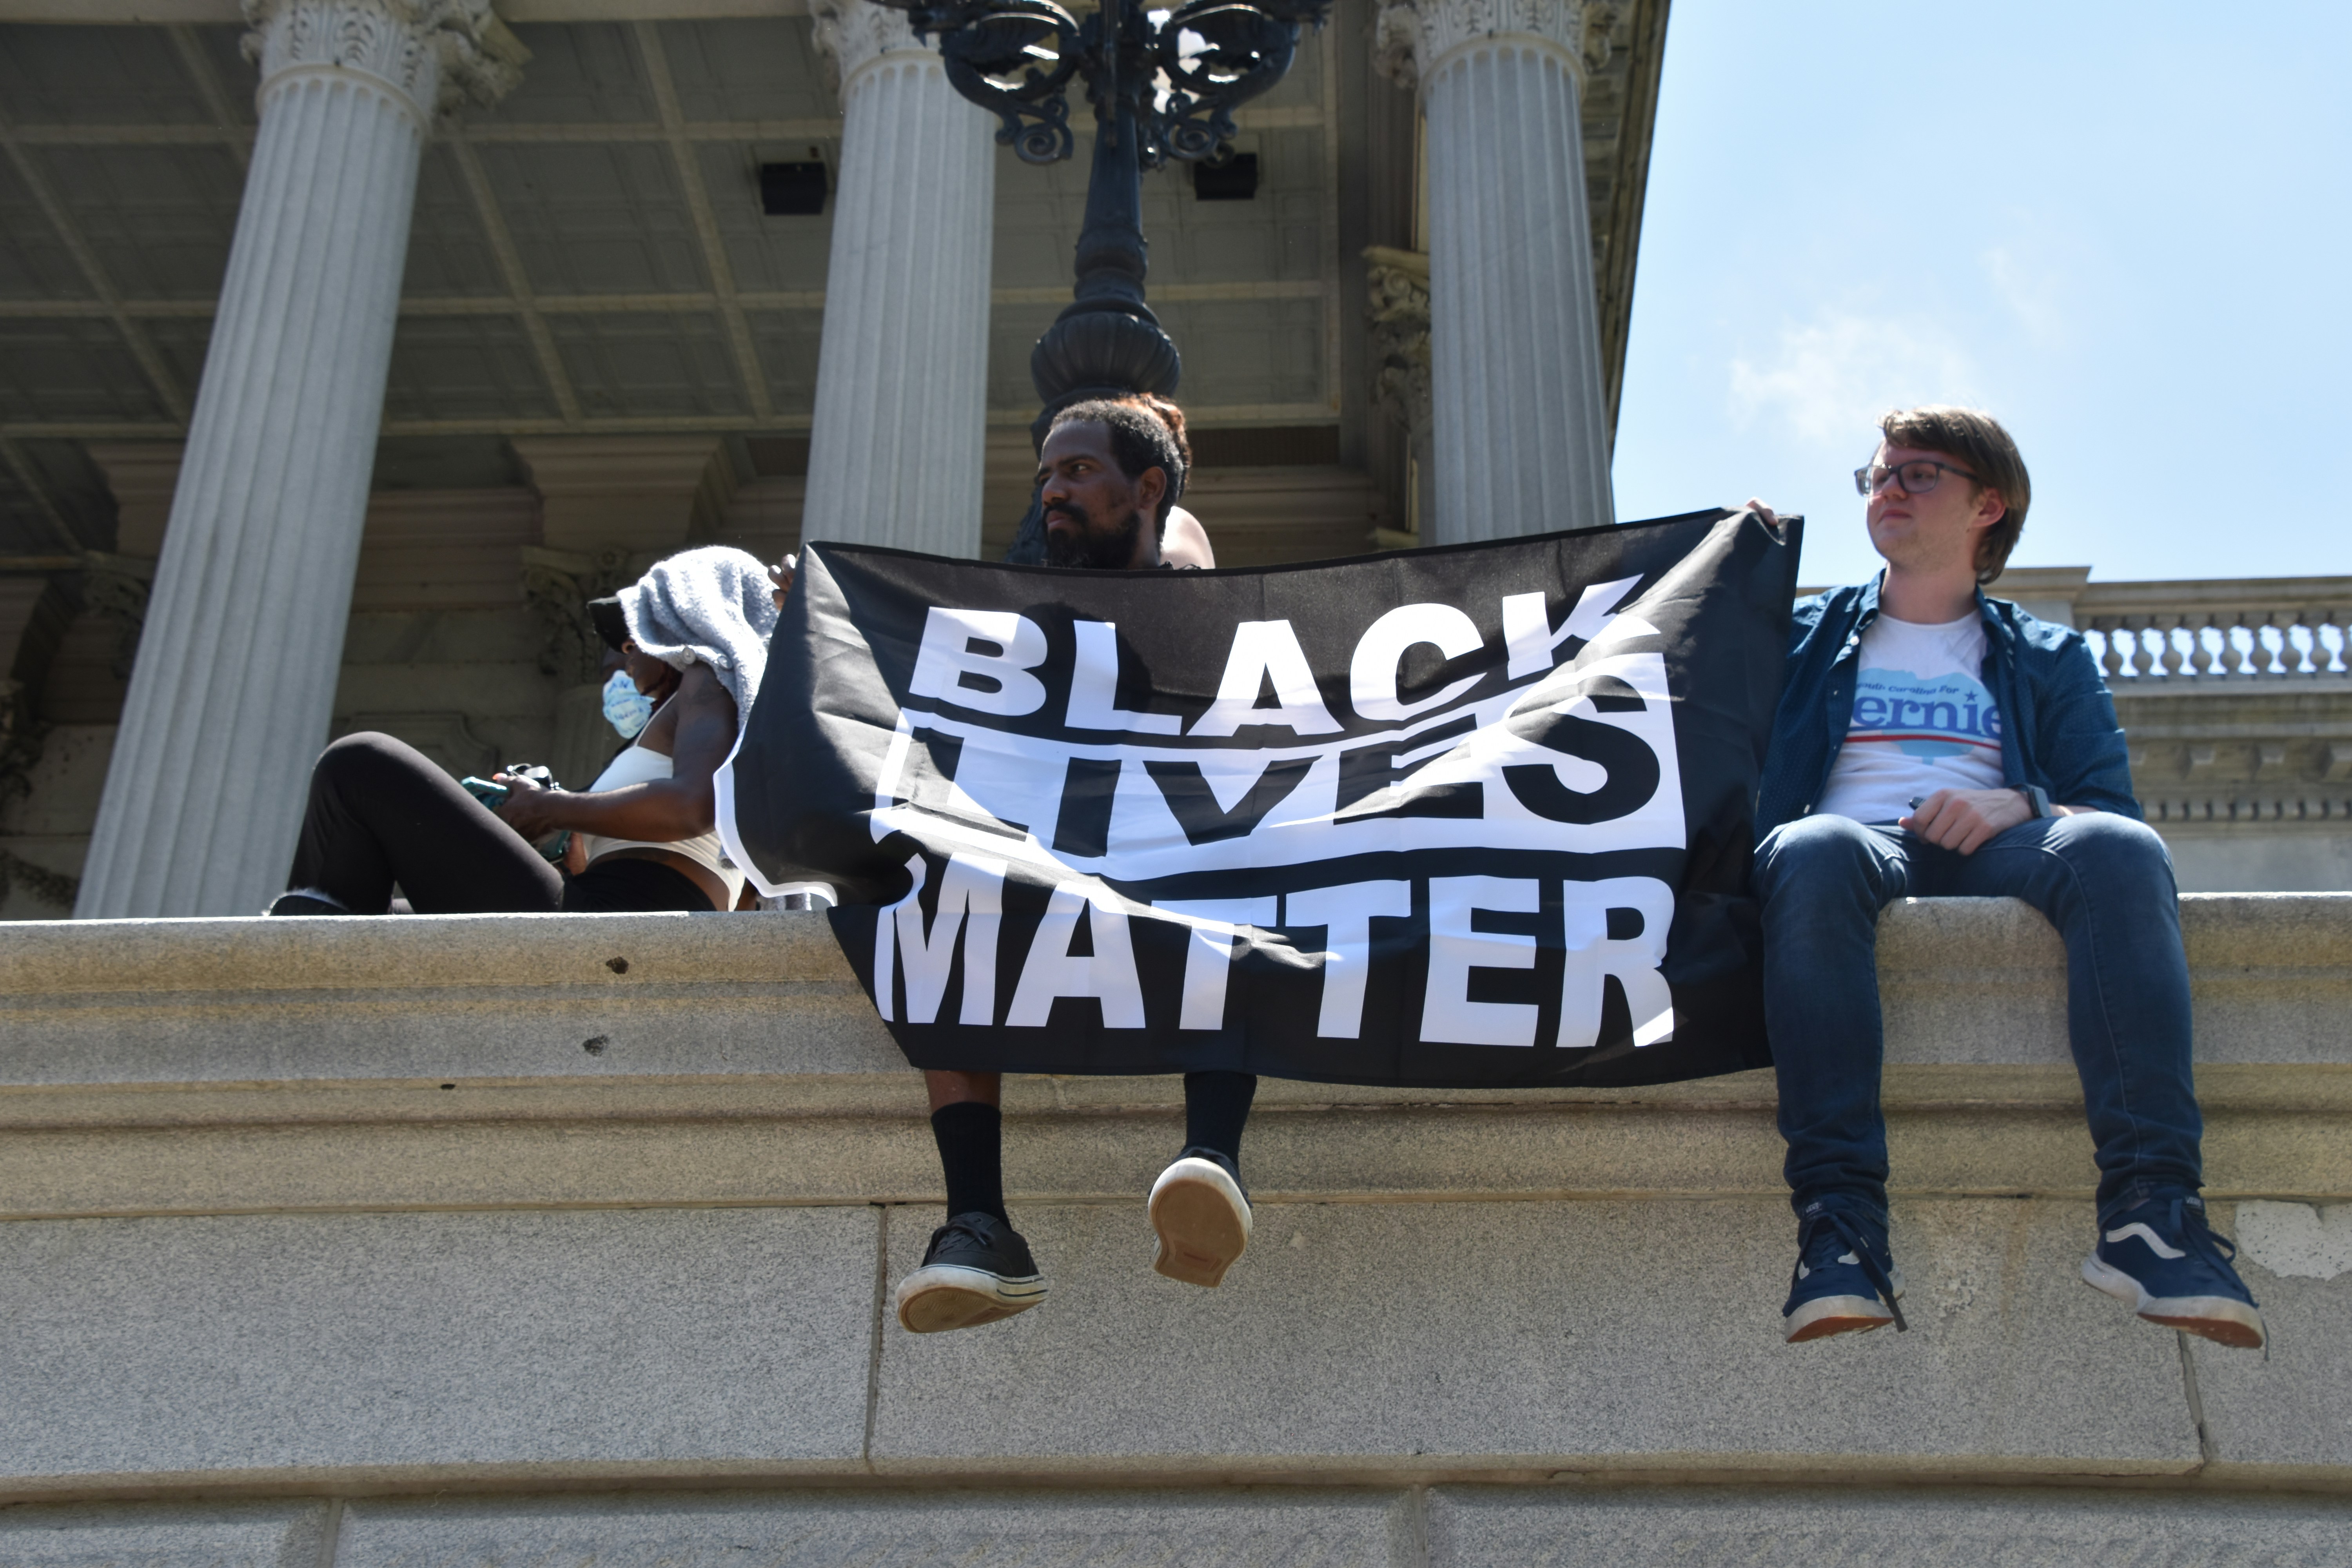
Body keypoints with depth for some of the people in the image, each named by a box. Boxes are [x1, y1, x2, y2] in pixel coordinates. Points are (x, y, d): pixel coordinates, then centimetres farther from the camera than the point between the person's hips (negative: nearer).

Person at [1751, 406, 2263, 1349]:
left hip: (1996, 853, 1)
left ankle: (2151, 1205, -45)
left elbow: (2110, 806, 12)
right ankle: (1839, 1220, -49)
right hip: (1862, 846, -1)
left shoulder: (2048, 658, 27)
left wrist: (2020, 805, -8)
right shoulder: (1809, 635, 28)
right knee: (1812, 849, -40)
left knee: (2118, 850, -35)